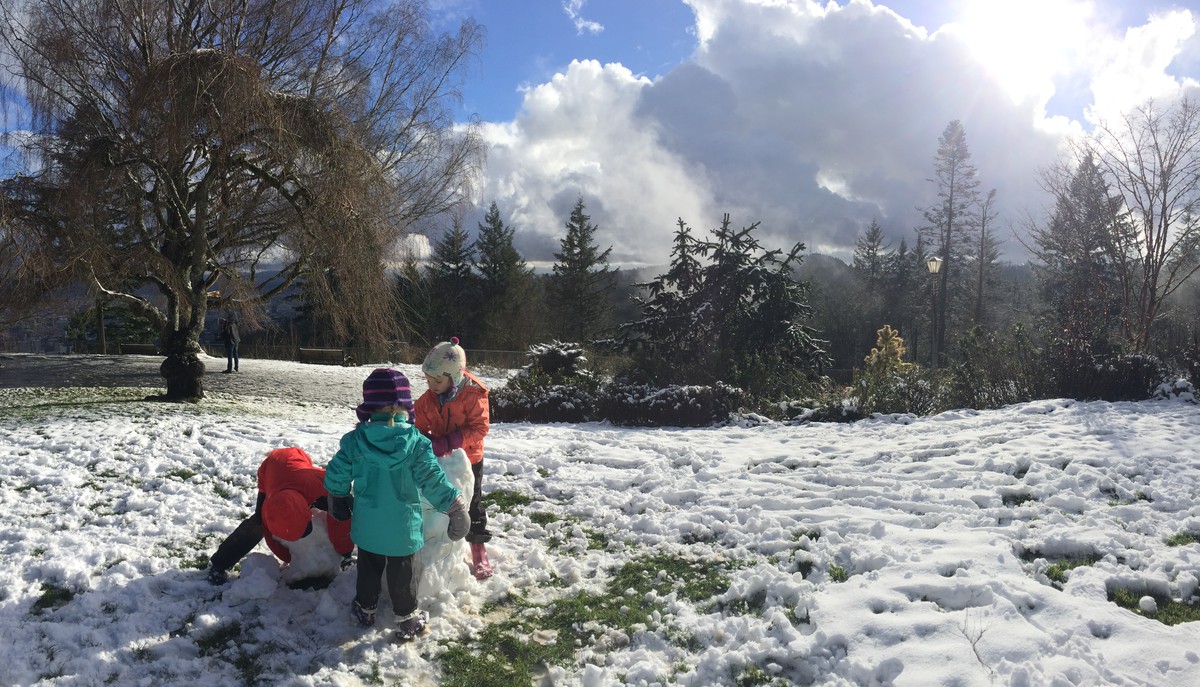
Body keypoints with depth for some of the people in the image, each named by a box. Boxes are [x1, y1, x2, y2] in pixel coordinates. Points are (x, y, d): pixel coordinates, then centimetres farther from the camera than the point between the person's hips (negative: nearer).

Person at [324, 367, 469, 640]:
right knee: (401, 573, 14)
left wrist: (339, 501, 19)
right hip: (403, 528, -2)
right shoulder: (416, 443, -18)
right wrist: (457, 510, -6)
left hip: (367, 525, 2)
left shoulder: (354, 440, -11)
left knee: (368, 568, 24)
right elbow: (434, 483, -17)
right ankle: (407, 619, 25)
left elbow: (336, 477, -1)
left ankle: (365, 609, 40)